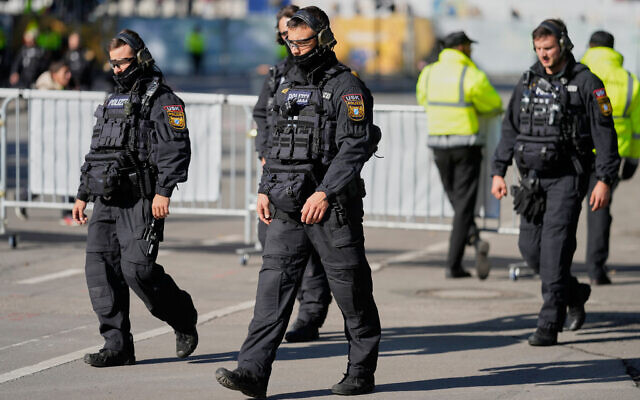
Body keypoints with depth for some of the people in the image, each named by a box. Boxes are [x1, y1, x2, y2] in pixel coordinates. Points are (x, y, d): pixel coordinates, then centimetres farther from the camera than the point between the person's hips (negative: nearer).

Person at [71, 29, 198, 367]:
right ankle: (118, 347, 1)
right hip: (106, 201, 8)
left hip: (140, 202, -8)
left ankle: (184, 320, 11)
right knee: (100, 268, -2)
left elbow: (176, 149, -13)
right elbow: (95, 151, 27)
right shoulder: (112, 102, 21)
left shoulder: (162, 101, -4)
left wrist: (164, 192, -22)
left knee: (137, 268, -14)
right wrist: (83, 194, 23)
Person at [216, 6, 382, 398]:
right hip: (287, 206, 6)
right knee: (274, 284, -4)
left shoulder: (347, 87, -7)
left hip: (333, 207, -6)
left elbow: (353, 148, -16)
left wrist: (324, 193, -24)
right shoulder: (289, 85, 15)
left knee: (351, 289, 4)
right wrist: (265, 189, 14)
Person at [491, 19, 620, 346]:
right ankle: (575, 294, 30)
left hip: (567, 177, -6)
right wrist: (498, 172, 9)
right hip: (533, 178, 6)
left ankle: (550, 324, -12)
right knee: (530, 246, 5)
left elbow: (604, 132, -7)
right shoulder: (527, 82, 10)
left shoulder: (586, 83, -6)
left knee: (555, 246, -13)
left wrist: (605, 180, -13)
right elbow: (510, 129, 15)